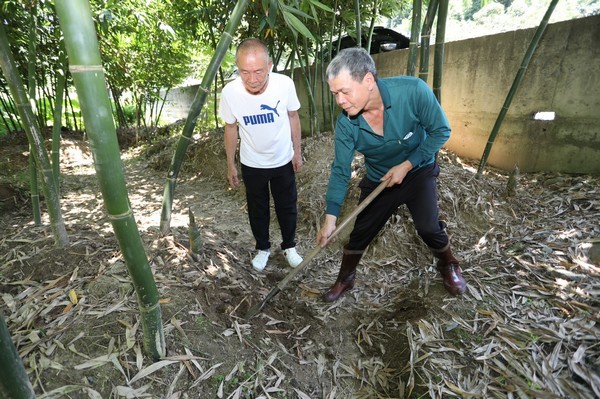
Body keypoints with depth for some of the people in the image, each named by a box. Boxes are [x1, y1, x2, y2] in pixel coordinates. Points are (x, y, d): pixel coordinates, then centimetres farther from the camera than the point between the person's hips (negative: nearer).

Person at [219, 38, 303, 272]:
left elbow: (293, 117, -6)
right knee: (257, 210, 17)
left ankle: (289, 247, 40)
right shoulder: (230, 92, -23)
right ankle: (263, 248, 41)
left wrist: (297, 152, 0)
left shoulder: (285, 84, -24)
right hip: (251, 165, 0)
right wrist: (230, 166, 1)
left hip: (283, 161, 0)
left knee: (287, 207, 16)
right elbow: (231, 128, -6)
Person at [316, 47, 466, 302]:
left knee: (429, 228, -12)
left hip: (418, 172, -1)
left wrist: (406, 166, -24)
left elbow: (441, 131, -16)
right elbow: (341, 171, -15)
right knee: (360, 233, 5)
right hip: (377, 181, 2)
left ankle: (448, 266, 23)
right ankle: (345, 279, 31)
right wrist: (330, 218, -17)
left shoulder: (412, 90, -29)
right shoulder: (345, 124, -23)